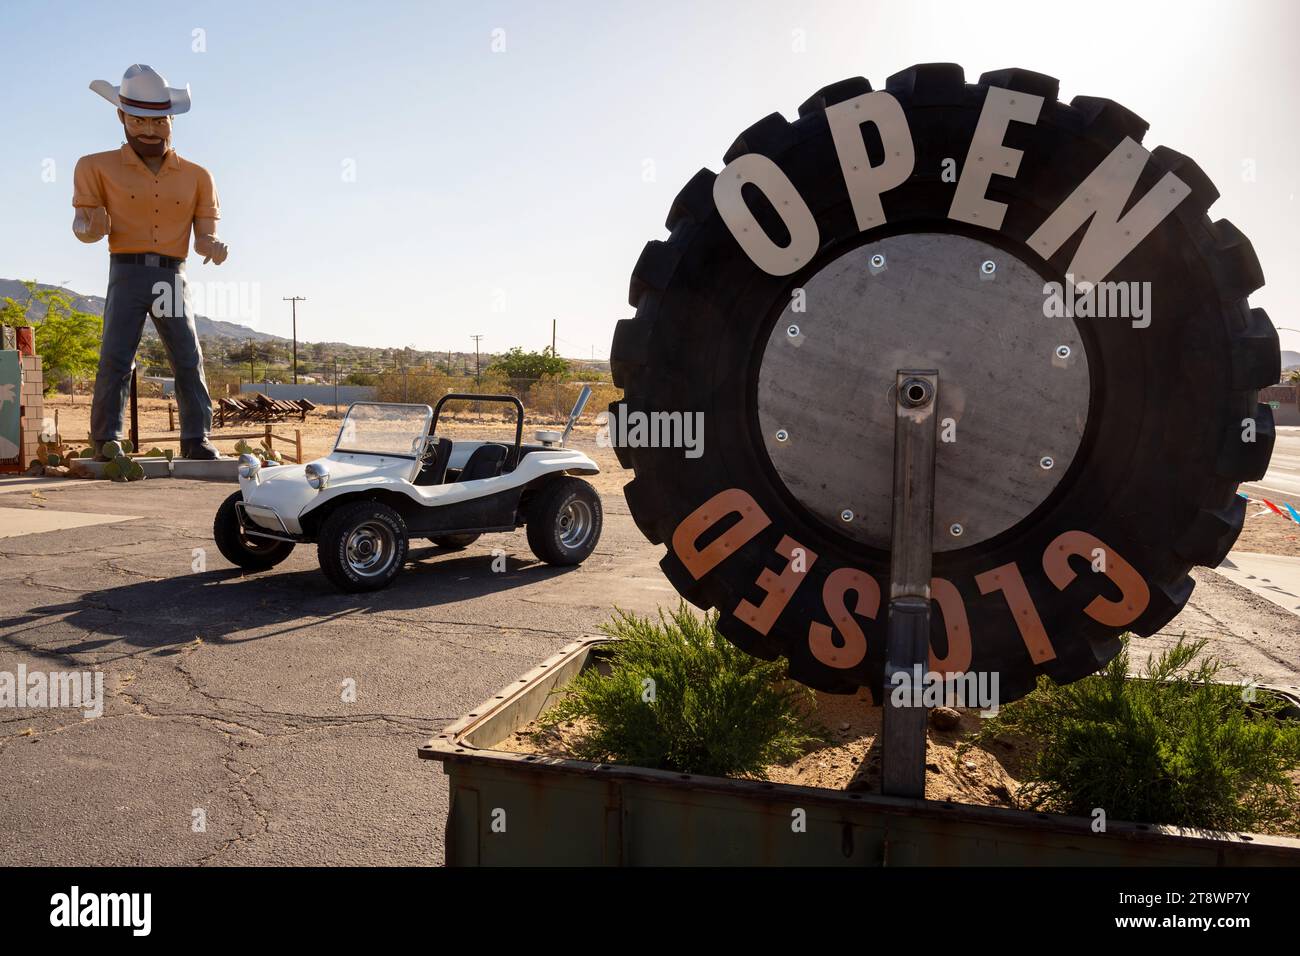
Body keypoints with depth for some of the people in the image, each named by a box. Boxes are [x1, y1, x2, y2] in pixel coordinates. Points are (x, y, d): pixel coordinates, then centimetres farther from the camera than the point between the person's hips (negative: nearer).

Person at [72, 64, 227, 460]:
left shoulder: (196, 176, 13)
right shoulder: (98, 167, 8)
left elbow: (204, 234, 11)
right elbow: (85, 227, 6)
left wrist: (213, 248, -13)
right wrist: (90, 229, -19)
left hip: (173, 277, 2)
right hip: (127, 272, -1)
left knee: (189, 359, -4)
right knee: (115, 358, -11)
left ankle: (196, 440, 0)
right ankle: (106, 440, -7)